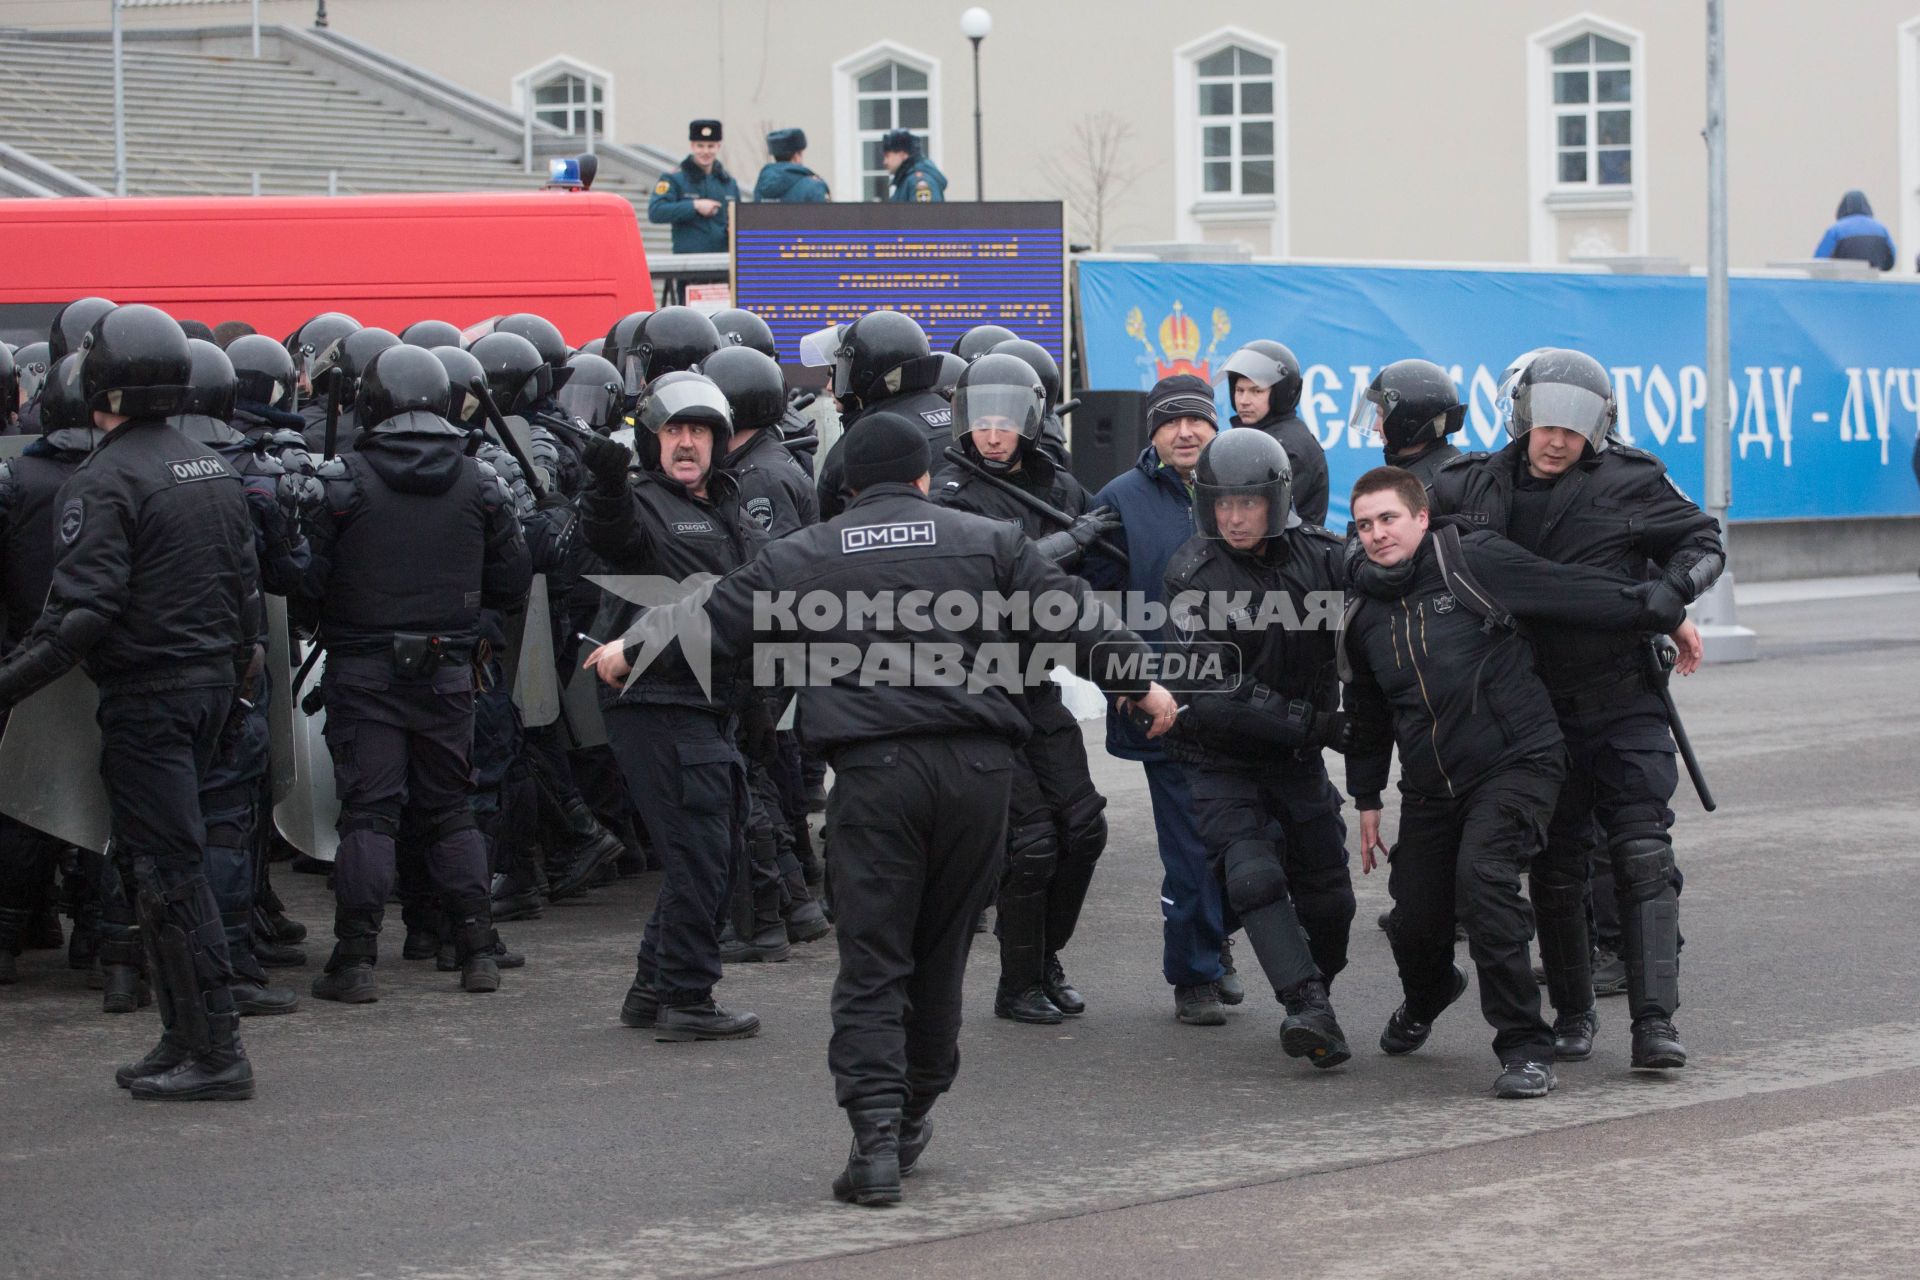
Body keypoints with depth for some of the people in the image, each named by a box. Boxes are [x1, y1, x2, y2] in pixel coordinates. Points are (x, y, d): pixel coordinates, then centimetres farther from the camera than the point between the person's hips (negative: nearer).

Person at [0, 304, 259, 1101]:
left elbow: (82, 610, -22)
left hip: (146, 697, -8)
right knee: (157, 862, 15)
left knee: (169, 870, -5)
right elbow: (244, 585, 15)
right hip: (211, 682, 8)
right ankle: (185, 1037, 17)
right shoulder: (213, 470, 11)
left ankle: (214, 1051, -5)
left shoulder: (105, 481, -15)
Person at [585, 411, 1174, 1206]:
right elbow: (1070, 616, 6)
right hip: (978, 766, 2)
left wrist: (630, 653, 31)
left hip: (875, 769, -2)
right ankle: (912, 1117, 26)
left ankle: (876, 1135, -13)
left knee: (873, 961, 0)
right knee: (942, 949, 15)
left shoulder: (804, 557, 9)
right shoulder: (988, 542, 10)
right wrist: (1138, 681, 16)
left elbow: (716, 621, 15)